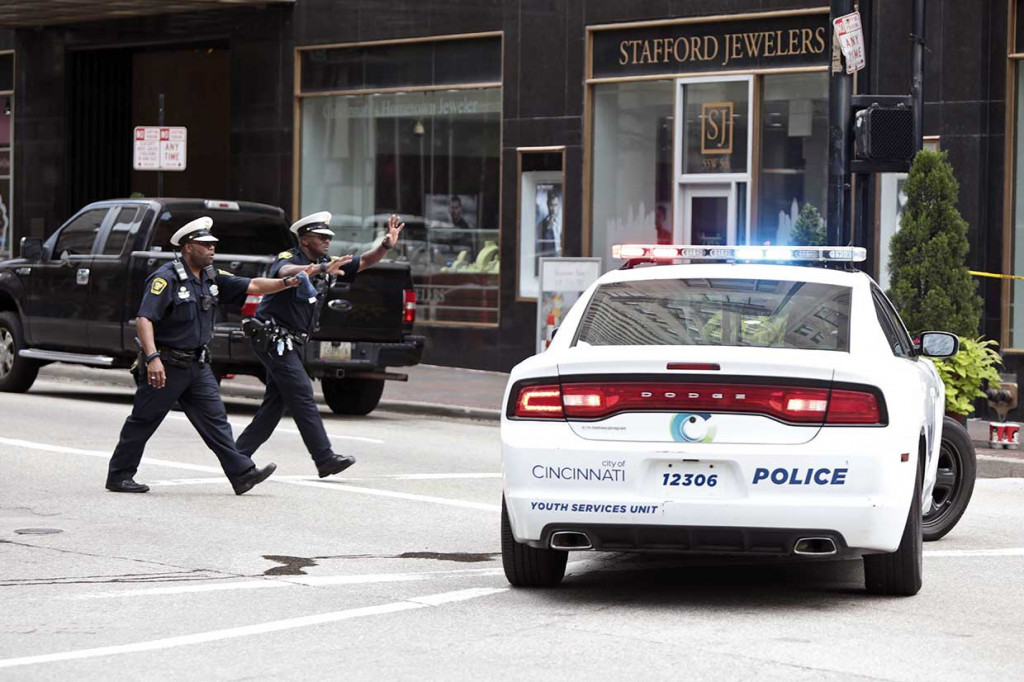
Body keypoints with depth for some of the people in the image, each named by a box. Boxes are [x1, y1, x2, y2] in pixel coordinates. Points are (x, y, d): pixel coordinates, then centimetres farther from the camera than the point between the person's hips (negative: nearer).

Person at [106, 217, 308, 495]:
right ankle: (118, 476, 13)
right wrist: (152, 358, -34)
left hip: (197, 365, 7)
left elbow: (252, 286, 10)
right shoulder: (167, 277, -15)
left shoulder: (211, 277, 9)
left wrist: (286, 283, -6)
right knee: (143, 421, 2)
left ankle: (242, 474, -3)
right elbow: (143, 319, -23)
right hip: (165, 366, -7)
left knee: (215, 419, 1)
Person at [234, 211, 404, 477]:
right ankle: (325, 459, -14)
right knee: (302, 396, -11)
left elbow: (364, 262, 9)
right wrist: (321, 269, -52)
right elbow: (286, 272, -36)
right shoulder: (288, 258, -11)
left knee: (276, 402, 9)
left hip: (291, 343, 9)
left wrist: (386, 245, -10)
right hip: (273, 337, -9)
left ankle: (238, 454, 14)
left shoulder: (328, 265, 11)